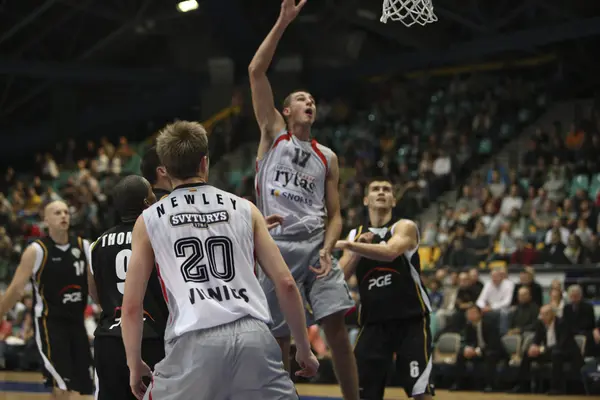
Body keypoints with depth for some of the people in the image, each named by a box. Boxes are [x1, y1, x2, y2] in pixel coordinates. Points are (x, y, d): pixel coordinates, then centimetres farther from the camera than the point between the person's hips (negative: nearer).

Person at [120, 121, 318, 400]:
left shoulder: (148, 220, 12)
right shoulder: (245, 209, 16)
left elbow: (131, 306, 9)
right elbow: (286, 284, 11)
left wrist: (134, 365, 21)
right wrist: (304, 348, 20)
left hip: (194, 344, -1)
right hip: (254, 336, 2)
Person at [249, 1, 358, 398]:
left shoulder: (327, 158, 17)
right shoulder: (273, 135, 10)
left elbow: (335, 215, 14)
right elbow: (256, 71, 0)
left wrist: (327, 249, -7)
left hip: (315, 245, 2)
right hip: (277, 246, -2)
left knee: (336, 324, -11)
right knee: (278, 338, 1)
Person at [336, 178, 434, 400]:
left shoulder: (405, 227, -3)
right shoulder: (355, 235, 12)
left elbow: (390, 252, -26)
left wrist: (349, 245, -35)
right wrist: (356, 252, -12)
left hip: (410, 319, -4)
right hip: (374, 321, 4)